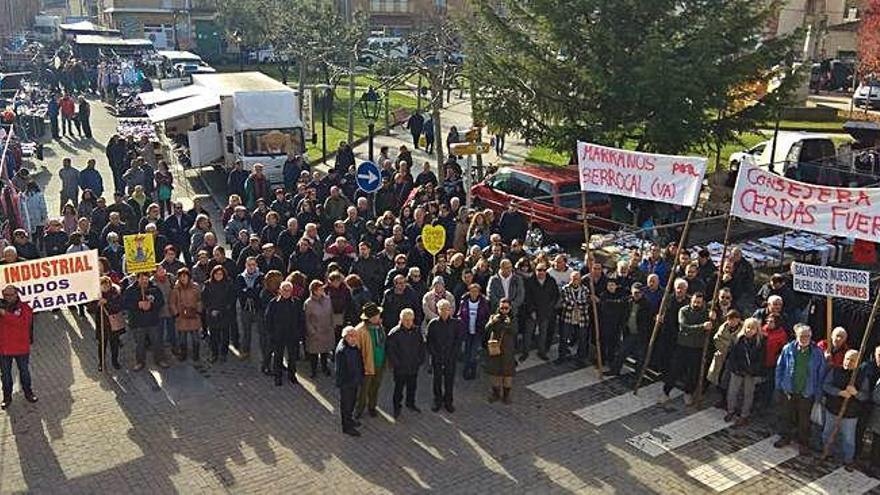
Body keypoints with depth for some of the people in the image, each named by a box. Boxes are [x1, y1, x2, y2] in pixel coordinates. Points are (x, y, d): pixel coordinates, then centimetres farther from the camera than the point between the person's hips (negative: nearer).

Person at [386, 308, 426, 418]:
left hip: (414, 367, 5)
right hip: (400, 368, -4)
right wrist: (395, 363, -12)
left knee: (412, 387, 19)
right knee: (399, 388, 9)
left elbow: (422, 346, 12)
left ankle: (411, 403, 39)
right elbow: (389, 349, -13)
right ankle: (396, 407, 26)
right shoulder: (395, 333, -17)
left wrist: (420, 359, 7)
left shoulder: (416, 331, -1)